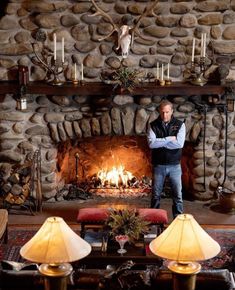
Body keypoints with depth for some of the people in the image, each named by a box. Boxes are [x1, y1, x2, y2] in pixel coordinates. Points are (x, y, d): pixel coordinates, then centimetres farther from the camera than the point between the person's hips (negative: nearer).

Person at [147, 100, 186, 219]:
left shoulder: (180, 124, -3)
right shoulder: (153, 125, -1)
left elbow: (179, 143, -17)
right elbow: (151, 143, -16)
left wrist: (160, 142, -14)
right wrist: (169, 139, -17)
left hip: (175, 166, 0)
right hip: (158, 166, 1)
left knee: (178, 195, 4)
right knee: (155, 195, 9)